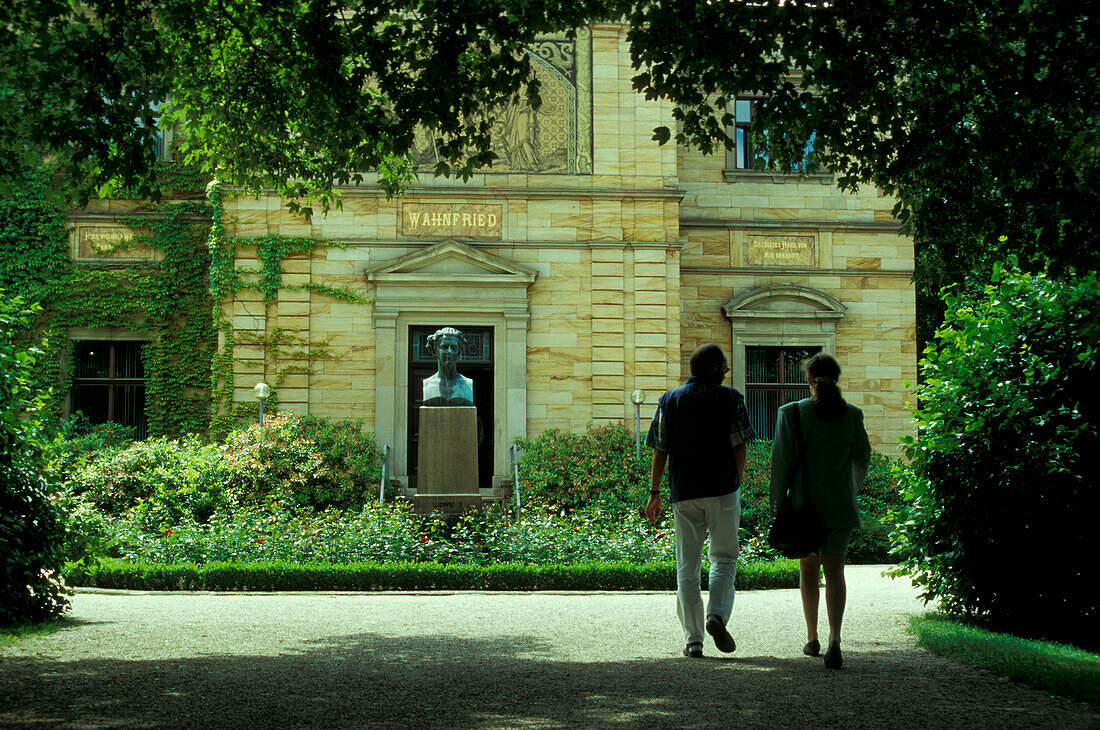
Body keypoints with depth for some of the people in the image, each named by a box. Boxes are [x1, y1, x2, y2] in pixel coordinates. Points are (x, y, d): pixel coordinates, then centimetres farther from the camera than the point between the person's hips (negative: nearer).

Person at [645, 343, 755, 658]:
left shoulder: (669, 400, 8)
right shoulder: (729, 398, -1)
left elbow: (660, 451, 5)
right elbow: (739, 447, -3)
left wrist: (654, 493, 10)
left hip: (683, 492, 2)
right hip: (723, 490, -2)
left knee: (687, 567, 6)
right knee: (724, 559, 9)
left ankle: (693, 638, 4)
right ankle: (717, 614, -15)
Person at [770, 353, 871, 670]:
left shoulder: (791, 413, -7)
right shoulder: (852, 414, -1)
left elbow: (781, 463, -6)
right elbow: (862, 457, 12)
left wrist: (777, 504, 1)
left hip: (804, 502, 0)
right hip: (840, 504, 0)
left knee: (808, 570, 15)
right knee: (834, 571, 0)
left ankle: (812, 639, 23)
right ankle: (834, 638, -19)